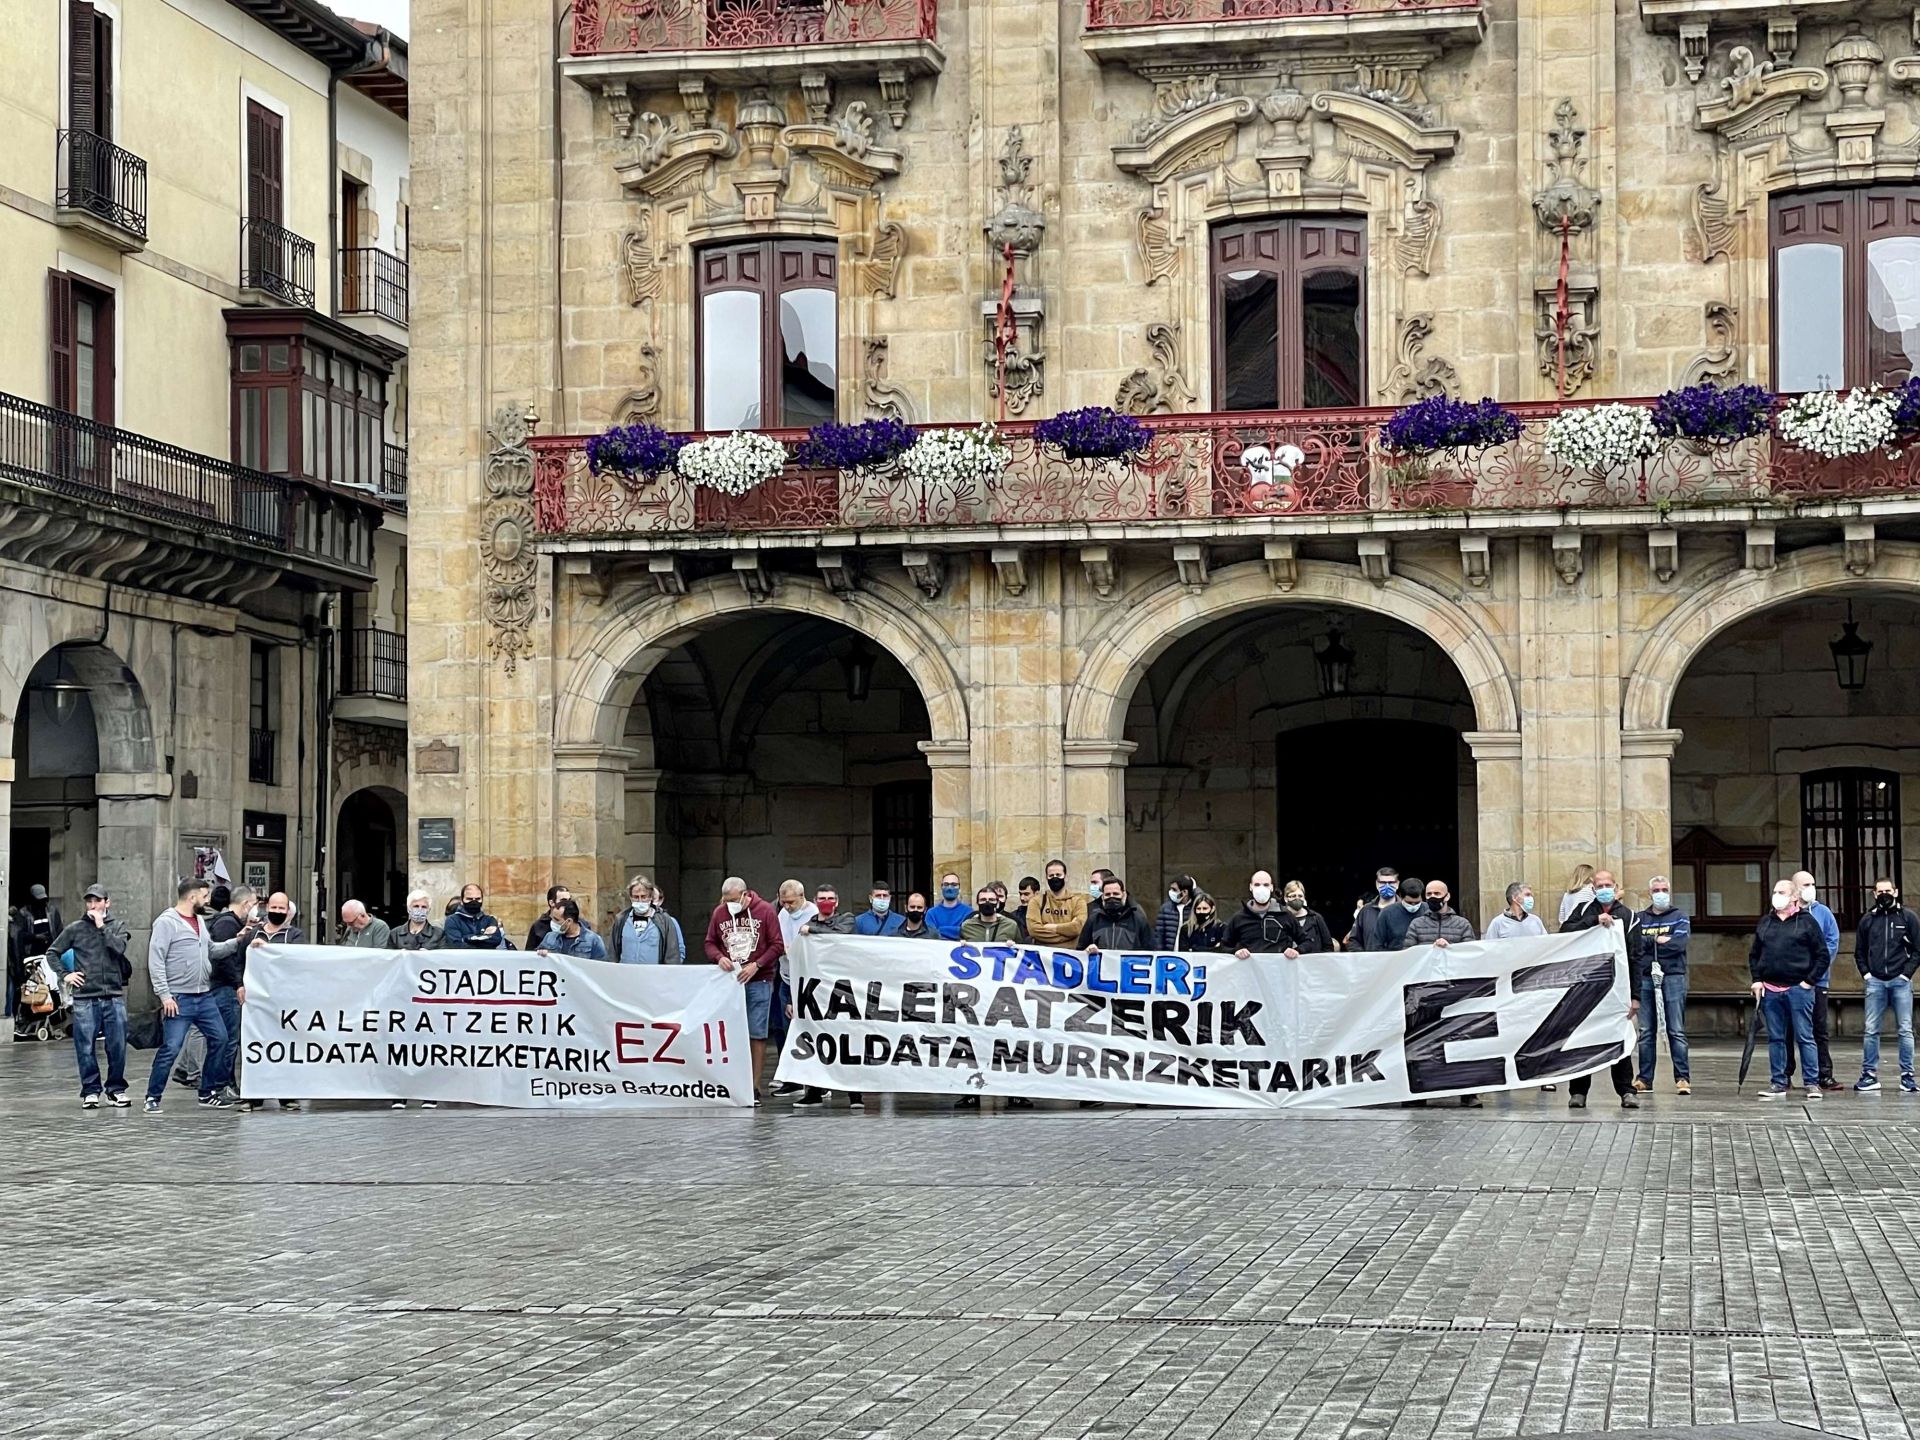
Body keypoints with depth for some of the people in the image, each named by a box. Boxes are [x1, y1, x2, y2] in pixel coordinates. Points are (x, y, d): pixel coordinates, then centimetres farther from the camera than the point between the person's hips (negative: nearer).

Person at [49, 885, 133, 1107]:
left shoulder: (117, 927, 9)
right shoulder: (75, 929, 8)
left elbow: (119, 948, -10)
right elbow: (52, 953, 13)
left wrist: (101, 926, -8)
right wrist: (65, 975, 2)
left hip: (114, 996, 0)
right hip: (84, 999, 0)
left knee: (117, 1046, 1)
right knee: (86, 1047, -1)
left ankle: (116, 1089, 12)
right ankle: (91, 1091, 8)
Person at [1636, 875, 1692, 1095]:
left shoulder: (1680, 917, 9)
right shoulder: (1640, 919, 16)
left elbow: (1680, 943, -8)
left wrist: (1648, 942, -2)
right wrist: (1658, 939, -8)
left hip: (1673, 977, -3)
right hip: (1646, 978, 3)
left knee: (1677, 1031, -7)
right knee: (1646, 1031, 4)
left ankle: (1683, 1078, -7)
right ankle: (1644, 1078, 8)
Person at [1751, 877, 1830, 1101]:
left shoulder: (1806, 921, 0)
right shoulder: (1765, 923, 14)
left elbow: (1822, 956, 0)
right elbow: (1754, 954, 20)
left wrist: (1810, 981, -7)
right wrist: (1757, 979, 7)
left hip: (1798, 988, -4)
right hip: (1770, 989, 5)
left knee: (1804, 1037, -3)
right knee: (1776, 1038, 7)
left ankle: (1812, 1083, 0)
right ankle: (1779, 1083, 12)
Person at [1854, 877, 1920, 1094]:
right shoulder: (1868, 920, 11)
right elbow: (1859, 952, 16)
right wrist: (1865, 973, 3)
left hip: (1900, 981, -2)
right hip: (1875, 982, 2)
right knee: (1870, 1030, 0)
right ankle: (1870, 1075, 5)